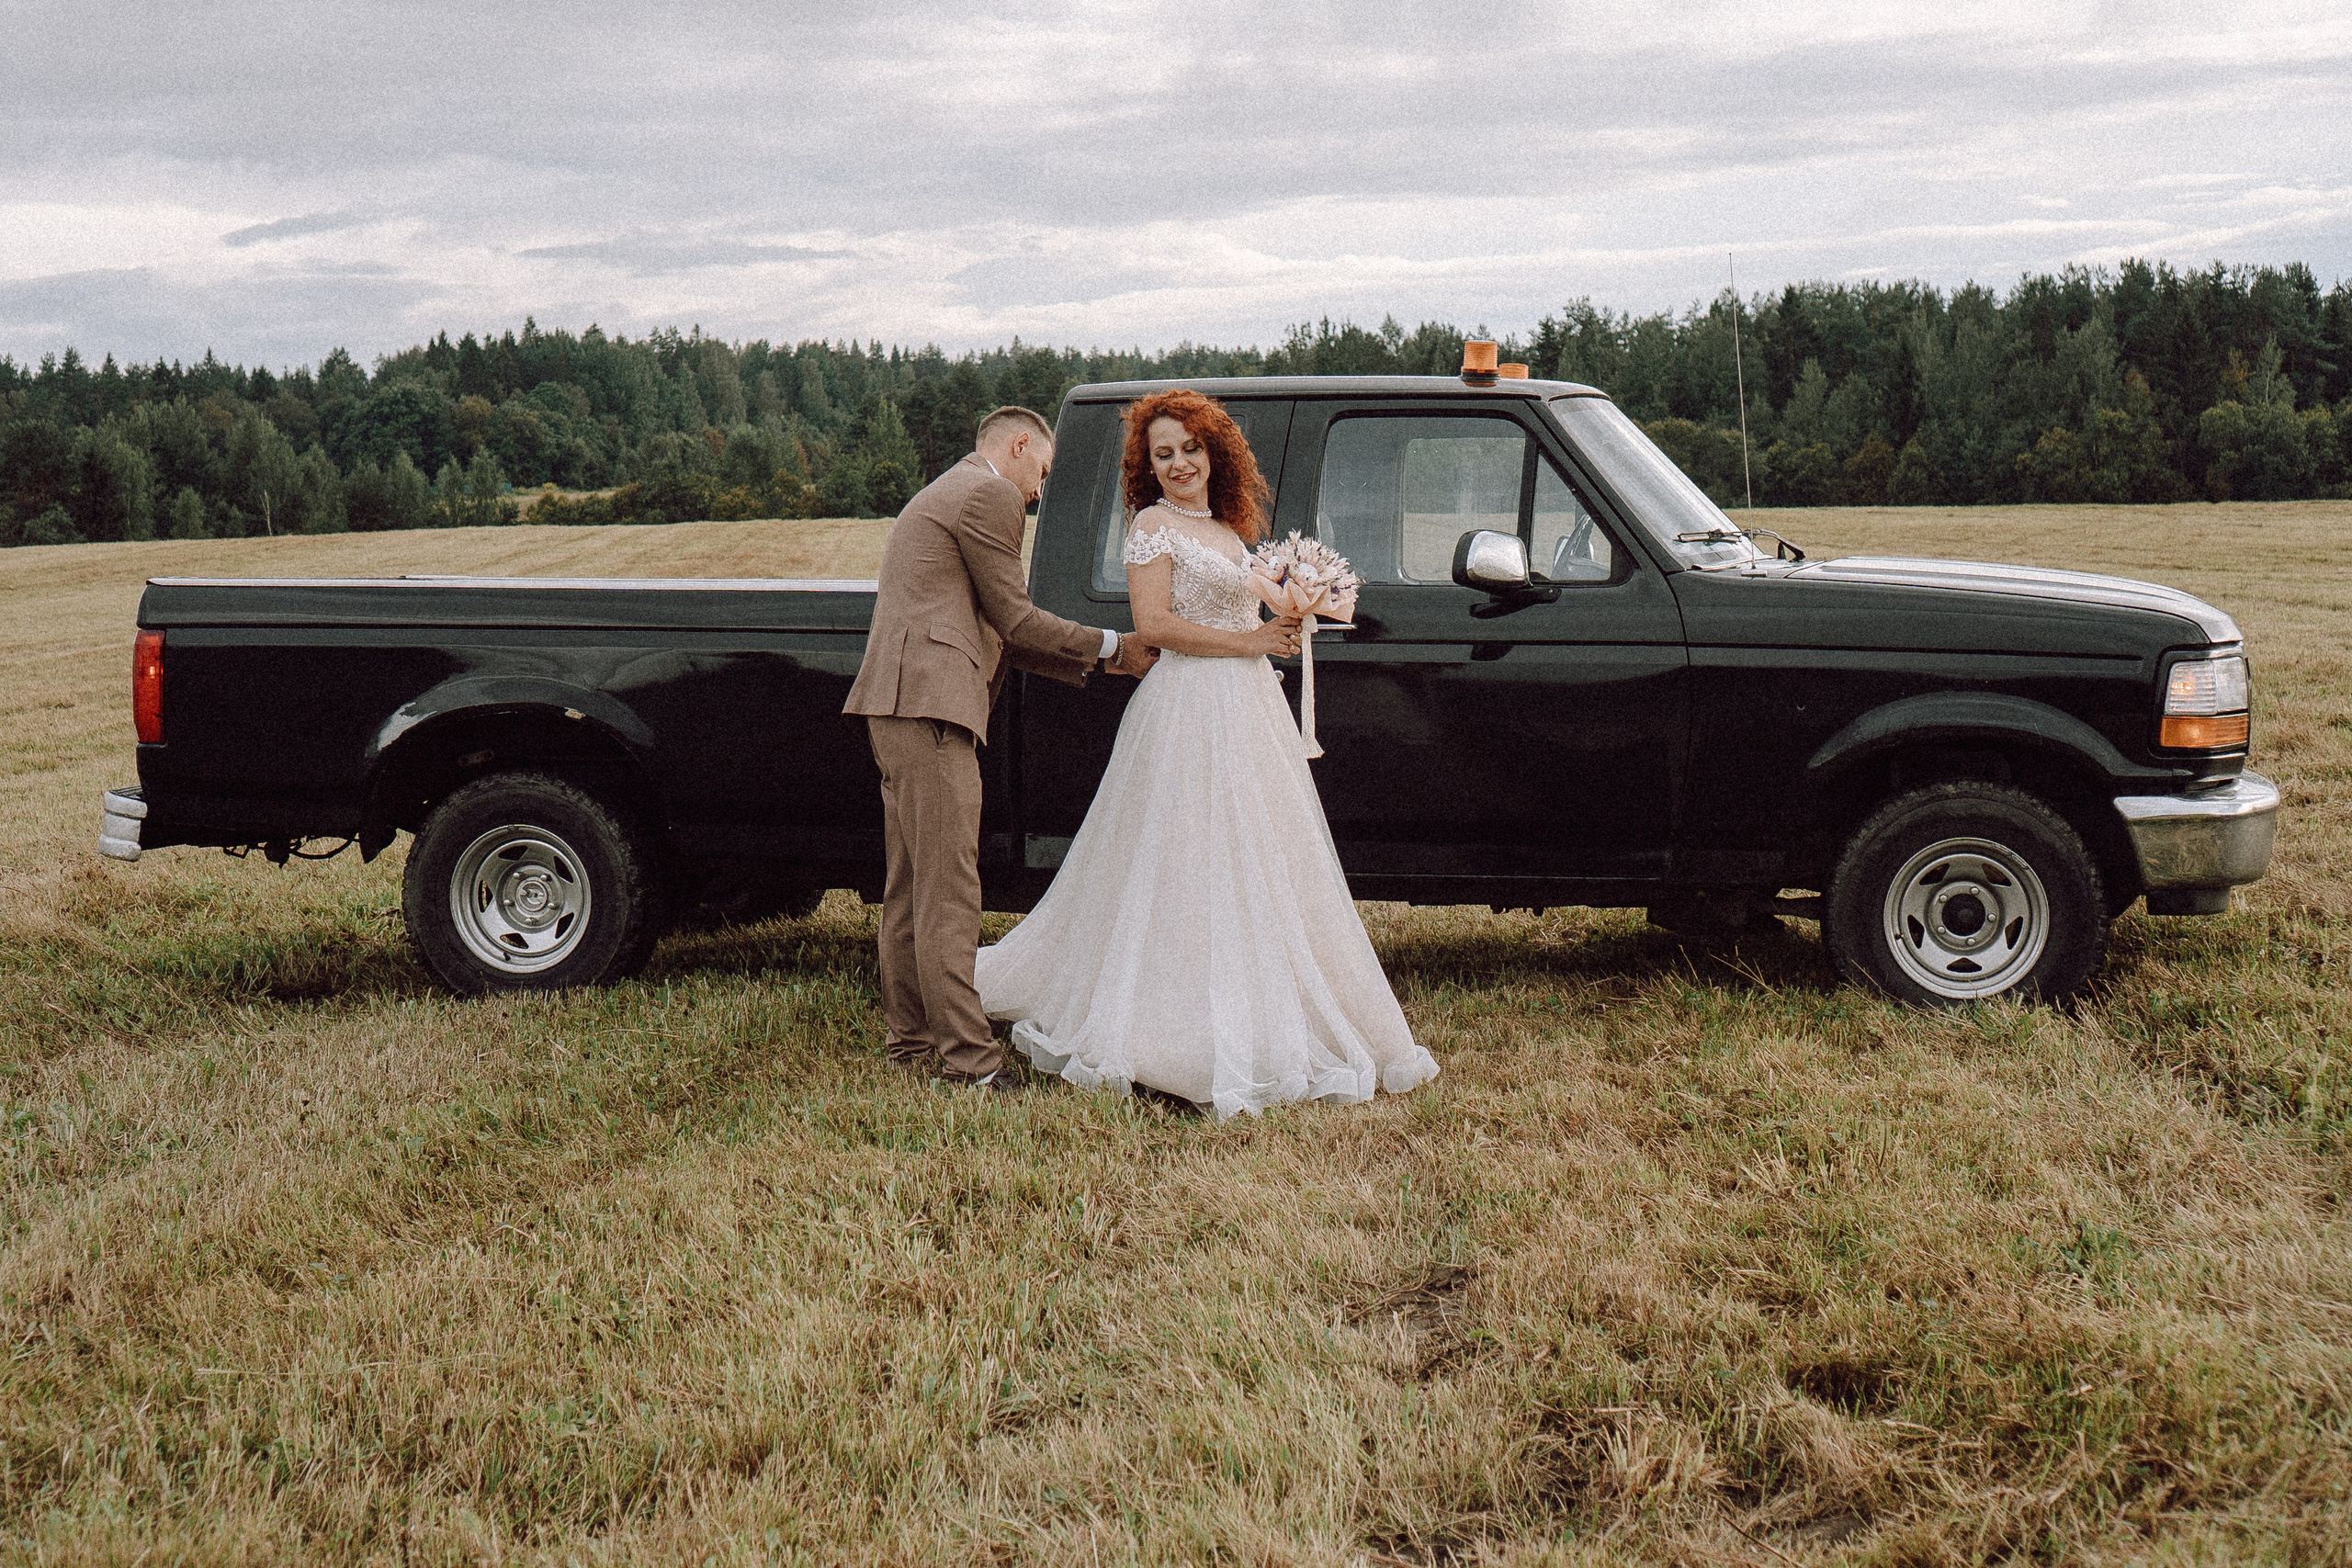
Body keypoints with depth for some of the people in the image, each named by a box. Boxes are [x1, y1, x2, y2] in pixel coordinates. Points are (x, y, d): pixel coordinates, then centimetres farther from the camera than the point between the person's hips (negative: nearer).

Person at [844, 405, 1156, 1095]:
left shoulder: (942, 495, 28)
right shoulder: (989, 495, -4)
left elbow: (995, 632, 25)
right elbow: (1013, 618, -5)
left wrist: (1092, 664, 21)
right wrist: (1110, 647, 5)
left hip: (897, 704, 11)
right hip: (931, 702, -11)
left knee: (909, 887, 13)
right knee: (949, 890, -11)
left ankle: (910, 1039, 19)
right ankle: (968, 1057, -10)